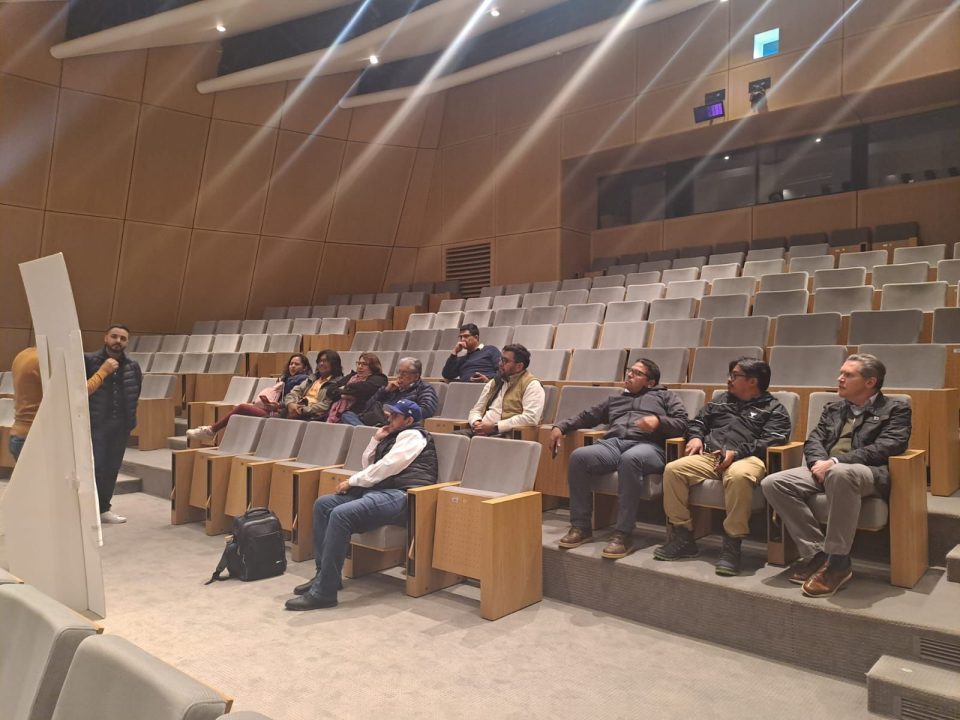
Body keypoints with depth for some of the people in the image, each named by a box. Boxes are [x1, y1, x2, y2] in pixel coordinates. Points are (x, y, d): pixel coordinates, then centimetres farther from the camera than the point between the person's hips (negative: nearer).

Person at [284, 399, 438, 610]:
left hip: (400, 496, -10)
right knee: (323, 504, 1)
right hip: (380, 491, 10)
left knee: (341, 514, -29)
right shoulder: (394, 437, 27)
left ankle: (323, 592, -25)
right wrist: (376, 440, 14)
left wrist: (352, 481, -5)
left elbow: (386, 467, -12)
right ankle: (325, 574, 2)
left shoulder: (412, 435, -2)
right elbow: (368, 466, 26)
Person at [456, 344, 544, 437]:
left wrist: (494, 427, -16)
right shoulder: (494, 382, 23)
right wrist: (476, 423, -2)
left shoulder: (532, 385, 0)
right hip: (482, 431, 6)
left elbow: (530, 418, -15)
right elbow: (476, 410, 24)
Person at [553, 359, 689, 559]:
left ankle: (622, 534, -37)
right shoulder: (615, 399, 37)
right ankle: (581, 527, -20)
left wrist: (659, 421, -10)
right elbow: (587, 416, 33)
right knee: (579, 456, -29)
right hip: (612, 443, 4)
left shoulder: (665, 396, 25)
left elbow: (682, 424, 9)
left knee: (630, 459, -42)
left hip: (646, 445, -4)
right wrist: (560, 426, 18)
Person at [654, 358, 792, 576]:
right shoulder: (722, 400, 30)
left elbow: (770, 441, -3)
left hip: (746, 458, -5)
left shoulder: (774, 409, 13)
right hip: (709, 455, 5)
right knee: (673, 469, -23)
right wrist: (696, 437, 7)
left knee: (739, 476, -42)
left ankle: (732, 545, -31)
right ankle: (683, 537, -15)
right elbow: (698, 422, 32)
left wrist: (736, 453, -19)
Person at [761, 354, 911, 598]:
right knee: (773, 483, -19)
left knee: (840, 473, -43)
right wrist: (819, 461, -11)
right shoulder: (832, 408, 24)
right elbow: (814, 440, 14)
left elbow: (885, 448, -10)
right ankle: (817, 553, -13)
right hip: (826, 470, 6)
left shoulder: (895, 410, 6)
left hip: (869, 473, -6)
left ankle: (838, 562, -29)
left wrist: (835, 462, -20)